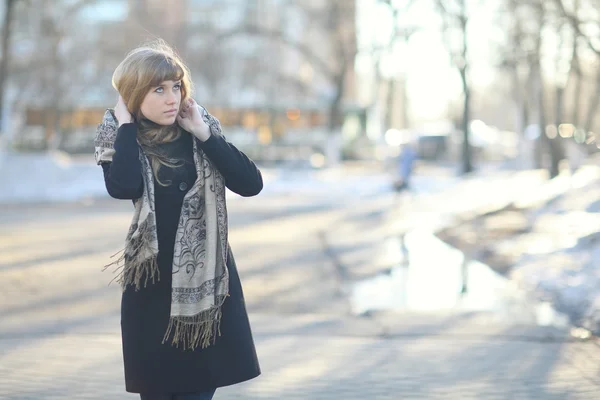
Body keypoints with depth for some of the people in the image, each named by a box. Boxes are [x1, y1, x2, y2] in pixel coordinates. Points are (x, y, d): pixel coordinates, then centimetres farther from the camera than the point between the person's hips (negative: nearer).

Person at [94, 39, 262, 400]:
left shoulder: (198, 132, 1)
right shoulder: (120, 139, -5)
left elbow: (251, 183, -10)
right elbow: (123, 188, -27)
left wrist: (204, 133, -13)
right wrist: (126, 124, -17)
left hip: (206, 278, 2)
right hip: (152, 282, -2)